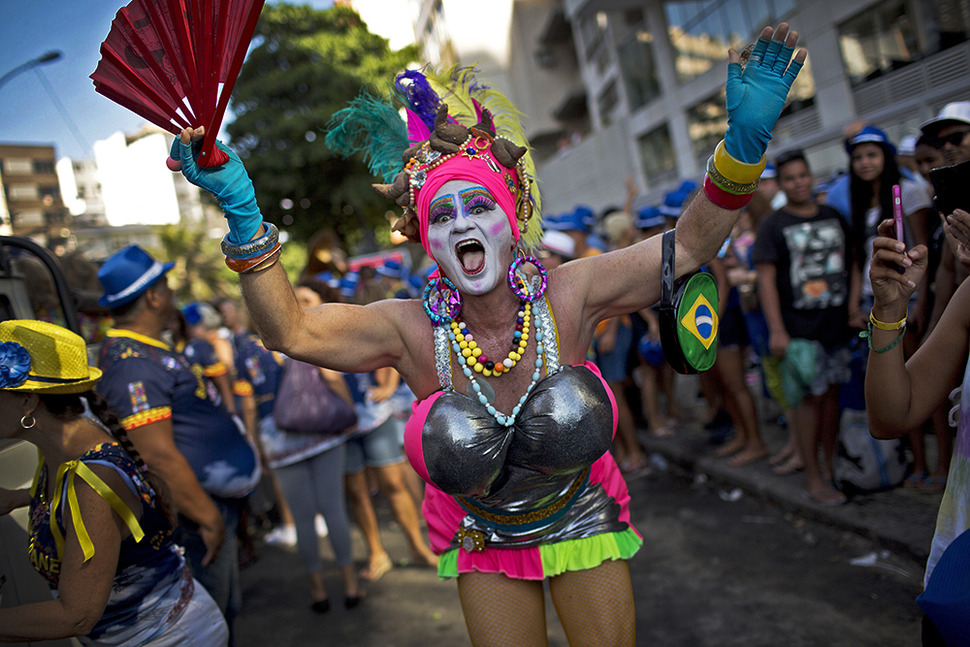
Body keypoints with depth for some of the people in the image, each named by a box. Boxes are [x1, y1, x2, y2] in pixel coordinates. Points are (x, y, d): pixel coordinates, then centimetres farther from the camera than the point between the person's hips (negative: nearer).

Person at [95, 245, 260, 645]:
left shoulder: (148, 351, 11)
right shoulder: (132, 365, -23)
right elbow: (158, 455, -27)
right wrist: (207, 518, -23)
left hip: (213, 501, 11)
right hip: (193, 517, -10)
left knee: (225, 612, 23)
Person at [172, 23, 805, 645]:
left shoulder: (568, 296, -21)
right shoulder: (414, 331, -21)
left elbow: (687, 246, -20)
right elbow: (289, 328, -23)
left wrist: (744, 145, -33)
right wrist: (243, 212, -33)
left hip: (583, 523, 0)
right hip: (484, 548, 0)